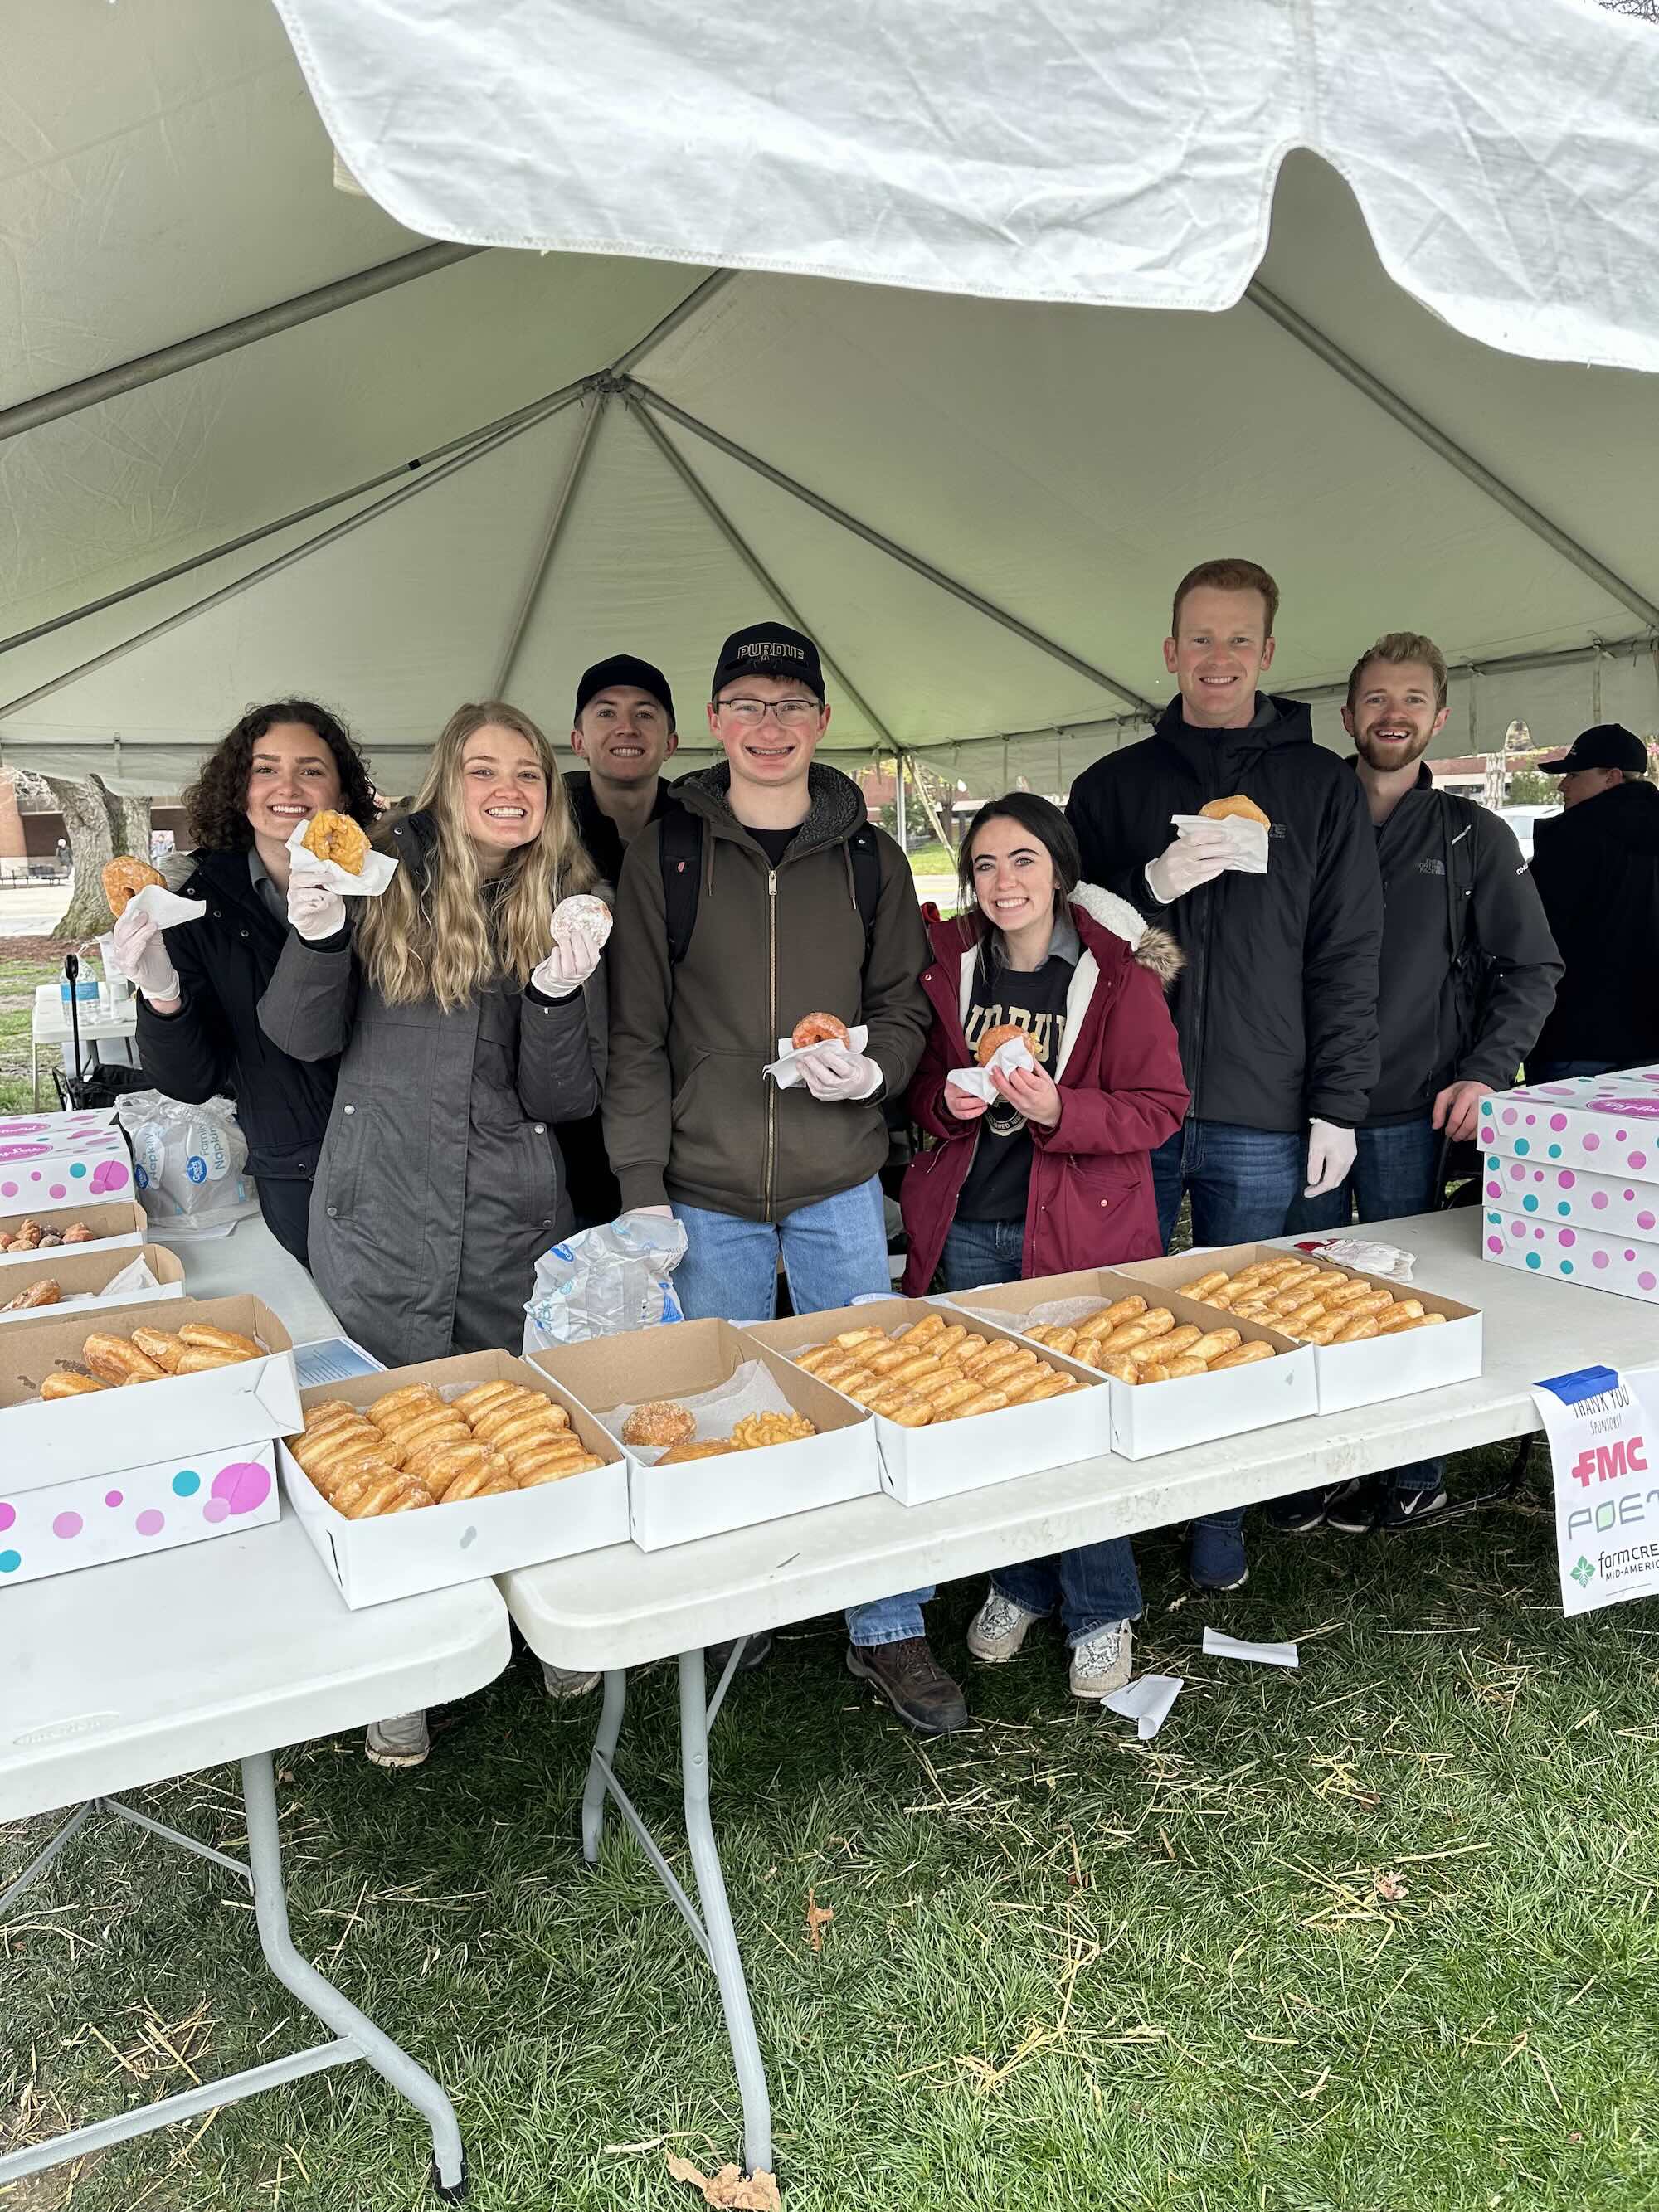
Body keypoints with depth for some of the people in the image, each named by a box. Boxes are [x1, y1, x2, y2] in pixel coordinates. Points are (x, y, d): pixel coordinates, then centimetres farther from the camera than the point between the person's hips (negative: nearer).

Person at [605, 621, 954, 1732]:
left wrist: (873, 1068, -11)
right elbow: (637, 1030, 0)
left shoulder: (869, 858, 5)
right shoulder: (666, 852, 1)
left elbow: (903, 1007, 12)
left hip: (840, 1185, 1)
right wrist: (642, 1182, -6)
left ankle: (890, 1631, 22)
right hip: (707, 1190, -1)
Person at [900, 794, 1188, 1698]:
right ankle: (1018, 1585, 35)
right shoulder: (950, 966, 3)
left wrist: (1059, 1110, -22)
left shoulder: (1116, 972, -7)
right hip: (969, 1228, 4)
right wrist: (946, 1101, -10)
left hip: (1078, 1226, -3)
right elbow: (918, 1084, 13)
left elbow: (1160, 1105, -7)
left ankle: (1101, 1613, 22)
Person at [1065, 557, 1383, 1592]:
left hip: (1261, 1120, -1)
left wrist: (1338, 1104, -2)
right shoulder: (1113, 784, 9)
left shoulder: (1322, 786, 7)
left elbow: (1348, 956, 4)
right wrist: (1150, 885, -11)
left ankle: (1220, 1530, 25)